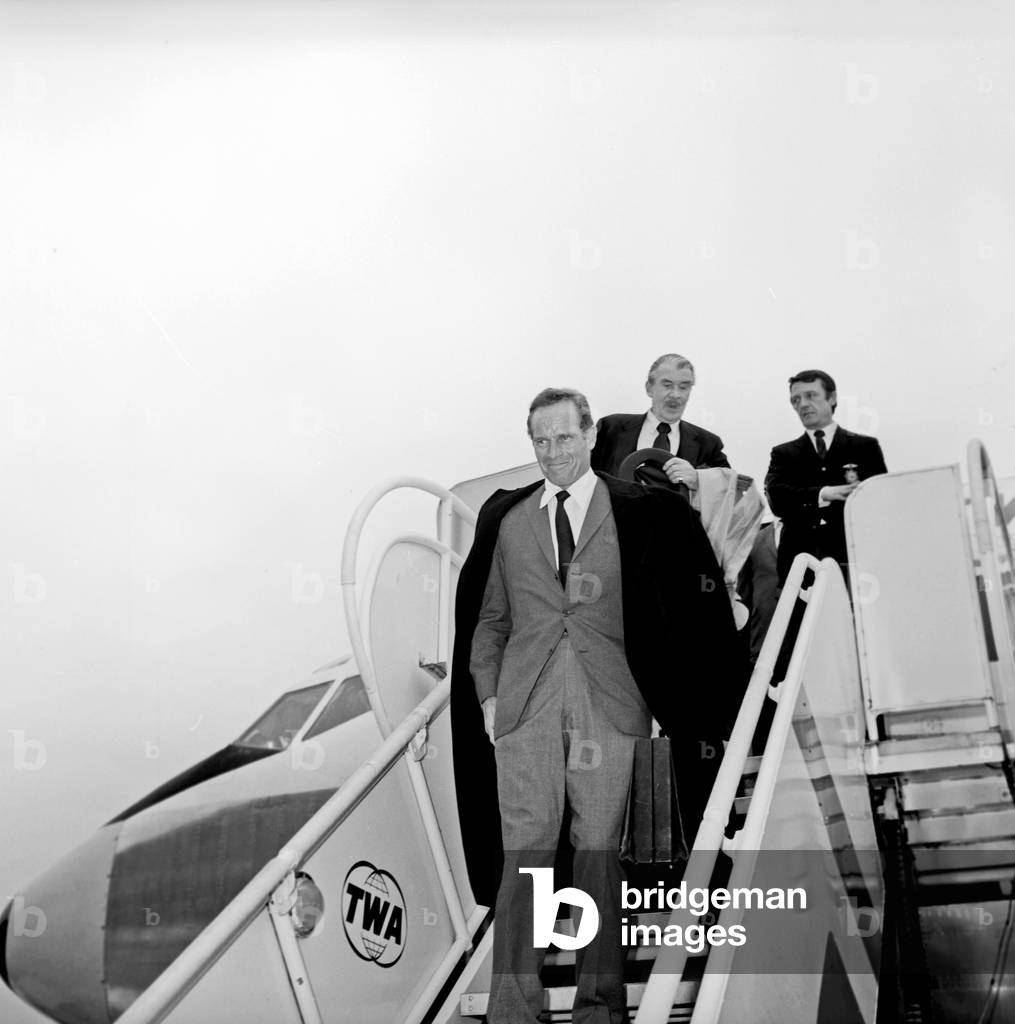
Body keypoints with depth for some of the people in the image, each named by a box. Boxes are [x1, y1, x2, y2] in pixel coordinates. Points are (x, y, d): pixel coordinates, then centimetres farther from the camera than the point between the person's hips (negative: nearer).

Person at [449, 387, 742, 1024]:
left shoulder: (642, 513, 5)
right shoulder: (505, 520, 13)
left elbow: (686, 610, 5)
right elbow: (488, 618, 16)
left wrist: (657, 696, -1)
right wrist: (487, 694, 7)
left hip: (609, 706, -1)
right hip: (524, 706, 2)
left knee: (600, 851, 3)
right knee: (524, 852, 0)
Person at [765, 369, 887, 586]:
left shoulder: (865, 447, 15)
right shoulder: (784, 454, 16)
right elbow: (776, 498, -2)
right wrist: (823, 494, -17)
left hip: (850, 559, 0)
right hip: (799, 560, 1)